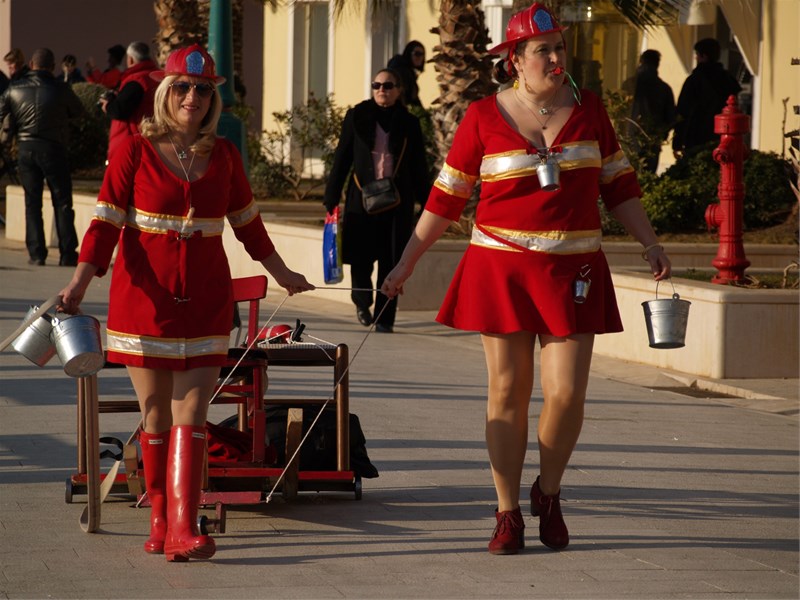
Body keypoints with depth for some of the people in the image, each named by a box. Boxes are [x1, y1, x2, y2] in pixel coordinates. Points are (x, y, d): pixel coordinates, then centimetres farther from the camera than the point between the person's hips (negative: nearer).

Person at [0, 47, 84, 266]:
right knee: (62, 202, 5)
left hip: (25, 148, 2)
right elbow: (78, 111, 6)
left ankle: (36, 253, 4)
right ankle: (67, 253, 3)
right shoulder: (59, 88, -8)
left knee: (32, 203, 8)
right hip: (53, 149, -2)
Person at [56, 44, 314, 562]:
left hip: (204, 300, 1)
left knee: (191, 414, -7)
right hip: (143, 299, -1)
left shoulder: (223, 156, 6)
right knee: (155, 415, 5)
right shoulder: (135, 151, -2)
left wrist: (282, 275, 29)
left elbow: (247, 222, 20)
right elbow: (106, 223, -5)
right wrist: (79, 284, -17)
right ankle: (160, 520, 18)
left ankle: (183, 528, -13)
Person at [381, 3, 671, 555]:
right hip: (501, 268, -1)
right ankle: (508, 513, 11)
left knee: (567, 392, -5)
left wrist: (650, 243, 7)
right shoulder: (484, 118, -1)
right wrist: (407, 263, 4)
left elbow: (618, 183, 14)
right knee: (507, 391, 1)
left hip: (572, 271, 1)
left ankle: (548, 494, 19)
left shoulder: (587, 109, 6)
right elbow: (446, 197, 5)